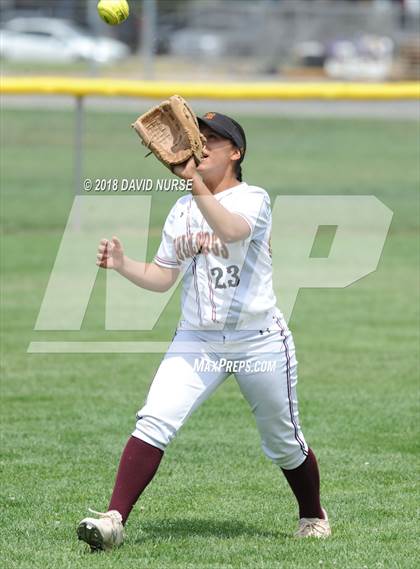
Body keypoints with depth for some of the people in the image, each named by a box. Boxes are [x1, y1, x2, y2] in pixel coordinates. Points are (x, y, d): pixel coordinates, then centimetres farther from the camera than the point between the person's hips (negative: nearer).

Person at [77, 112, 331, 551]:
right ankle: (114, 518, -24)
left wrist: (195, 181, -42)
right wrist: (121, 265, -4)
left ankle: (313, 516, 37)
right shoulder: (182, 210, 10)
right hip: (197, 341, 4)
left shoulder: (253, 199, -9)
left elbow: (230, 231, -32)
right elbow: (162, 278, 14)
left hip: (260, 341, -4)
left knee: (284, 445, 11)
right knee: (154, 422, -18)